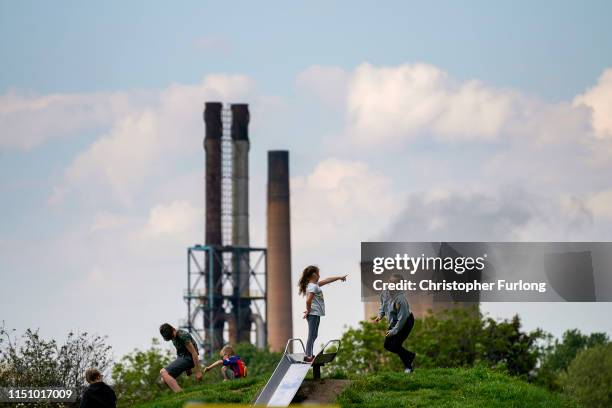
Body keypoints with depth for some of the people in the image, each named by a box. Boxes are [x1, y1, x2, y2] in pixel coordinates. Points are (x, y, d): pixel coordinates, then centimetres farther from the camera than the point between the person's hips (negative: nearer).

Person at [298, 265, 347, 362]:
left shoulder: (315, 284, 16)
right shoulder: (313, 287, -14)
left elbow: (326, 280, 28)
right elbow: (308, 300, -26)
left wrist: (339, 277, 34)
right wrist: (308, 310, -12)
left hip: (315, 314, 10)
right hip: (314, 314, -10)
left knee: (313, 335, 13)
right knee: (312, 335, -9)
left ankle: (309, 355, 17)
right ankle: (308, 356, -9)